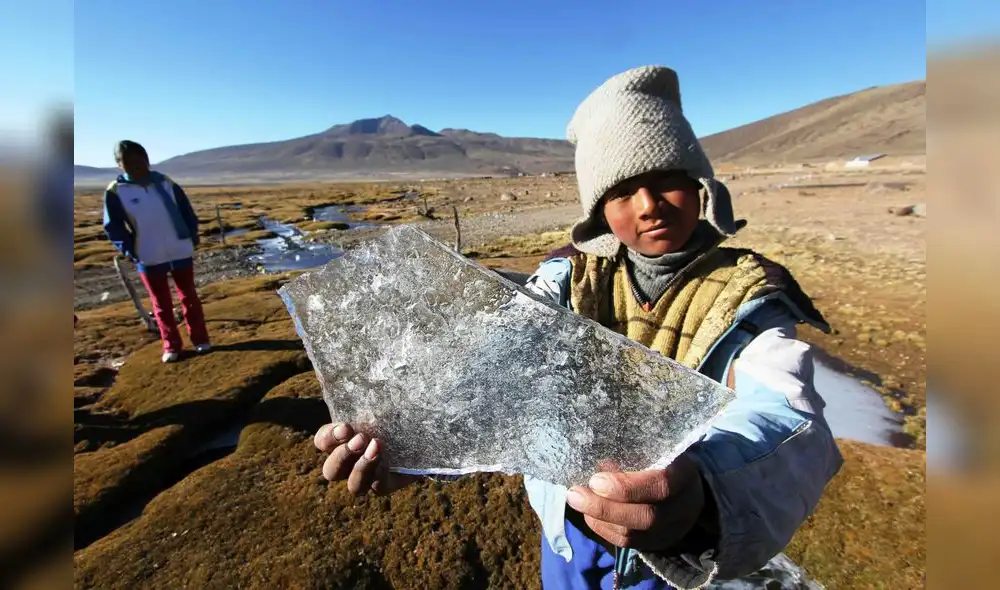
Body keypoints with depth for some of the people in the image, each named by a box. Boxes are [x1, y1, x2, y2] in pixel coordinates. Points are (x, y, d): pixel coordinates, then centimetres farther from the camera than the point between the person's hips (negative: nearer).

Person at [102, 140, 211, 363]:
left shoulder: (166, 184, 2)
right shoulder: (115, 191, -4)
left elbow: (186, 211, 10)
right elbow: (112, 226, 0)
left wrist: (193, 235, 2)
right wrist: (128, 250, -8)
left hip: (181, 251, 1)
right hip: (149, 258, -1)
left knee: (189, 296, 10)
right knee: (161, 303, 8)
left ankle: (200, 339, 20)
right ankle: (171, 346, 18)